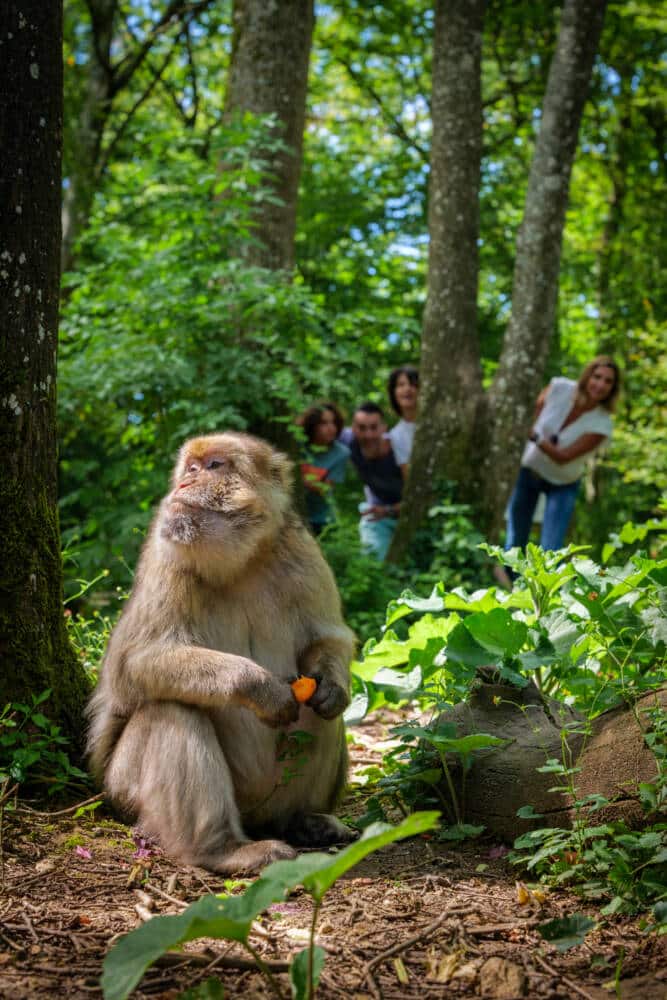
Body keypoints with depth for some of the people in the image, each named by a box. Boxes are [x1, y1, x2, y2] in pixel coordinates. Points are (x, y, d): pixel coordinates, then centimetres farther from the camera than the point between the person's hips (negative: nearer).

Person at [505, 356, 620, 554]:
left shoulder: (602, 424, -28)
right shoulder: (560, 388, -23)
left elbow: (563, 457, -29)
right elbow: (539, 405, 0)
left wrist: (534, 435, -37)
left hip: (562, 485, -2)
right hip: (528, 469, 2)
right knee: (515, 542, 15)